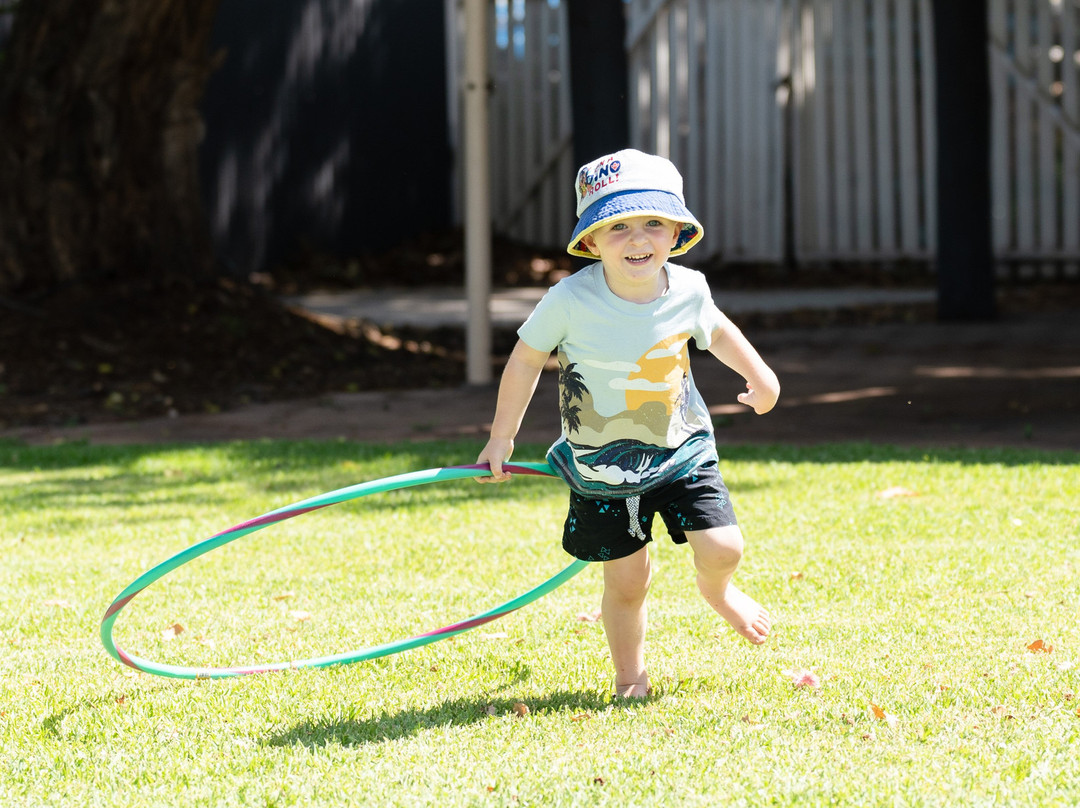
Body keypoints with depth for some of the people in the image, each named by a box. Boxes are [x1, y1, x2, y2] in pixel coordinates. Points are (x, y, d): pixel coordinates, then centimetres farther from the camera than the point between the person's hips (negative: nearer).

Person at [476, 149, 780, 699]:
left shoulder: (688, 289, -12)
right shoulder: (570, 301, -21)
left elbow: (715, 331, 14)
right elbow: (526, 360, -5)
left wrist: (760, 376, 21)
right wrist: (502, 438, 2)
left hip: (680, 450, 2)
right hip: (602, 467, -2)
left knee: (722, 550, -7)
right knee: (627, 580, 1)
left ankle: (716, 591, 31)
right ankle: (629, 677, 27)